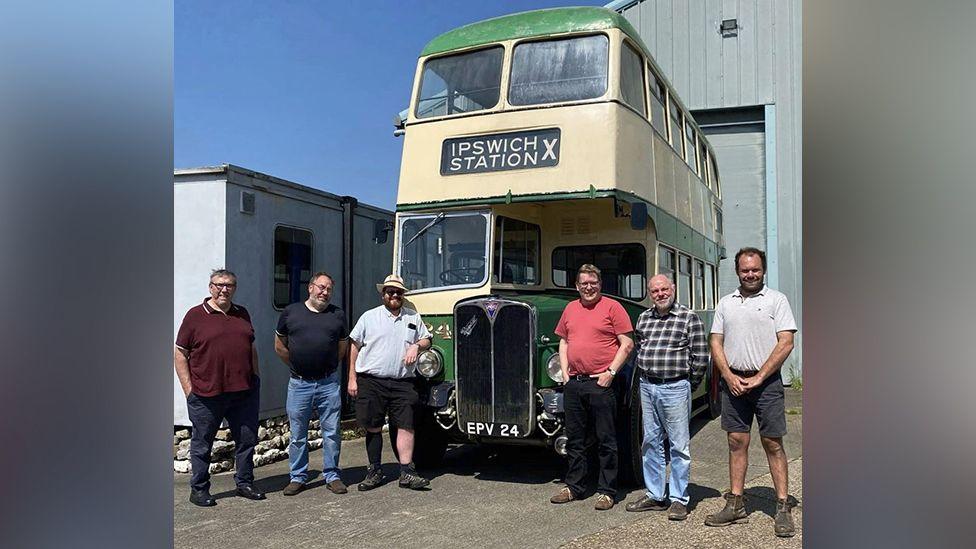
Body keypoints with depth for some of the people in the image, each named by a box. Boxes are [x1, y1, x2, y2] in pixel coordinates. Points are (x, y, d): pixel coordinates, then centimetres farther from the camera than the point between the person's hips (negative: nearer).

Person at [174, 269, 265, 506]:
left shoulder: (242, 314, 12)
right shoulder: (195, 315, -3)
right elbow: (180, 354, -3)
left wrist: (255, 379, 13)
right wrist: (189, 389, -8)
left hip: (244, 392, 4)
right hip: (207, 395, -4)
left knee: (247, 440, 11)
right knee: (202, 444, 8)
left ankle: (245, 484, 26)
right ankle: (199, 489, 22)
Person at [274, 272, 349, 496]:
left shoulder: (338, 315, 7)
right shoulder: (290, 312, 3)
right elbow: (279, 346, 12)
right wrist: (297, 366, 11)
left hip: (328, 383, 1)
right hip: (299, 383, 0)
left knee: (331, 432, 4)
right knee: (298, 434, 8)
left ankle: (332, 476, 16)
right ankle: (297, 477, 20)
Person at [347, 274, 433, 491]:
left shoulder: (413, 317, 13)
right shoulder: (369, 317, 6)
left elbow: (426, 340, 22)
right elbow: (355, 347, 6)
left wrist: (417, 346, -3)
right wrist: (352, 379, 1)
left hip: (403, 383, 1)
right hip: (371, 381, -1)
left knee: (406, 426, -4)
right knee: (373, 428, 6)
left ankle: (407, 473, 1)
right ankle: (374, 471, 17)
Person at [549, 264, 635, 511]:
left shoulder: (612, 307, -3)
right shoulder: (570, 308, 14)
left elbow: (627, 344, -6)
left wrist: (610, 372, -12)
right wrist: (564, 371, 8)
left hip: (600, 383, -5)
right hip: (573, 383, 5)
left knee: (606, 440, 3)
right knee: (574, 439, 13)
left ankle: (607, 491, 12)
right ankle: (573, 486, 25)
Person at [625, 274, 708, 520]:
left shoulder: (689, 317, -5)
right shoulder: (644, 318, 11)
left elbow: (701, 357, -5)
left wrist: (688, 385, 0)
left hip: (675, 388, -5)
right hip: (647, 387, 6)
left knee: (679, 445, 1)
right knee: (650, 443, 11)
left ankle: (679, 500, 10)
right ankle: (654, 496, 21)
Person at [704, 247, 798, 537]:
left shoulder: (776, 300, 1)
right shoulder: (725, 303, 13)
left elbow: (786, 343, -6)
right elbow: (716, 343, 11)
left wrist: (758, 378, -11)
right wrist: (729, 376, -4)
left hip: (766, 381, -3)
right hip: (733, 381, 4)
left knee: (773, 444, -1)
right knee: (737, 442, 7)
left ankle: (783, 508, 7)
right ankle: (735, 505, 13)